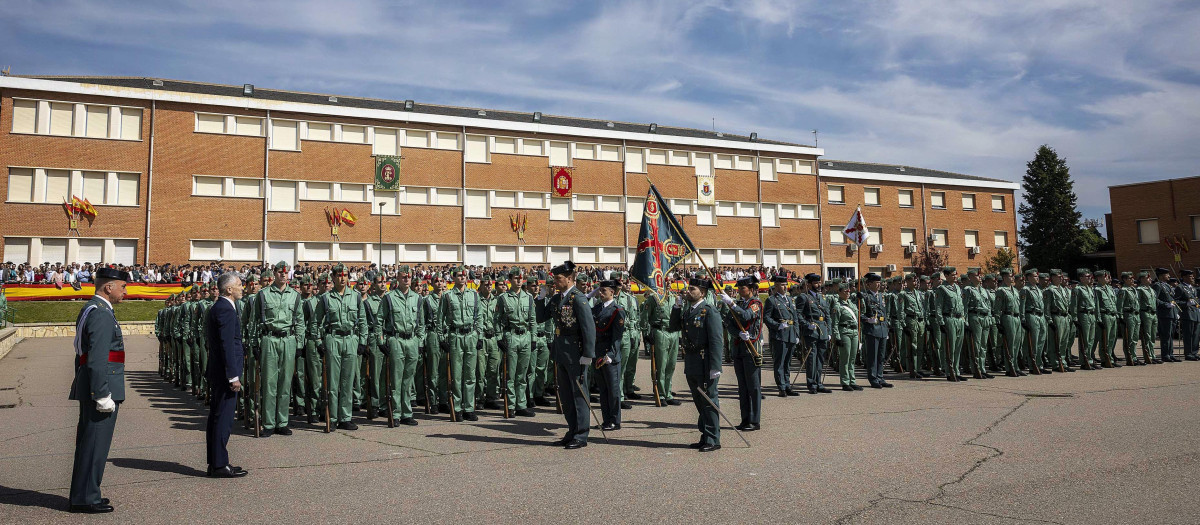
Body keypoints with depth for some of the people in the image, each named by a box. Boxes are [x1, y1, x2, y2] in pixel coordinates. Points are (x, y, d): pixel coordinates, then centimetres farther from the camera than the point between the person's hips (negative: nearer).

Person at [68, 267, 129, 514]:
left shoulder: (89, 310, 17)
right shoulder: (102, 314, -16)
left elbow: (81, 354, 22)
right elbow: (97, 359, -22)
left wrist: (82, 388, 25)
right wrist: (103, 395, -21)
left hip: (88, 390, 11)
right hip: (102, 385, -11)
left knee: (87, 442, 16)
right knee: (95, 443, -3)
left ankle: (82, 494, 25)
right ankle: (85, 498, 4)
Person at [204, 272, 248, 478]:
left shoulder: (216, 307, 16)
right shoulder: (225, 309, -16)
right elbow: (227, 344, -21)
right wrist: (233, 376, -21)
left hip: (217, 371, 11)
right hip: (225, 372, -11)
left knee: (216, 417, 14)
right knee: (223, 418, -6)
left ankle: (215, 463, 21)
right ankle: (220, 465, -1)